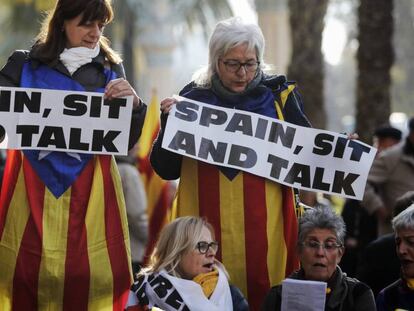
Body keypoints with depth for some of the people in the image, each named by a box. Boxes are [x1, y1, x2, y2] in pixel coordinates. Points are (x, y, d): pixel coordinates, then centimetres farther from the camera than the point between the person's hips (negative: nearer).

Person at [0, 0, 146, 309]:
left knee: (91, 278, -5)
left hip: (90, 188, 1)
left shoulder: (110, 70, 10)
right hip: (33, 186, -1)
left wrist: (133, 103, -10)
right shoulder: (25, 65, 6)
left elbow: (125, 142, 7)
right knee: (26, 277, -2)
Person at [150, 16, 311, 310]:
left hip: (264, 228, 0)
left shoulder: (280, 96, 5)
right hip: (209, 227, 0)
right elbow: (165, 169, 5)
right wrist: (170, 123, -10)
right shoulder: (193, 99, 6)